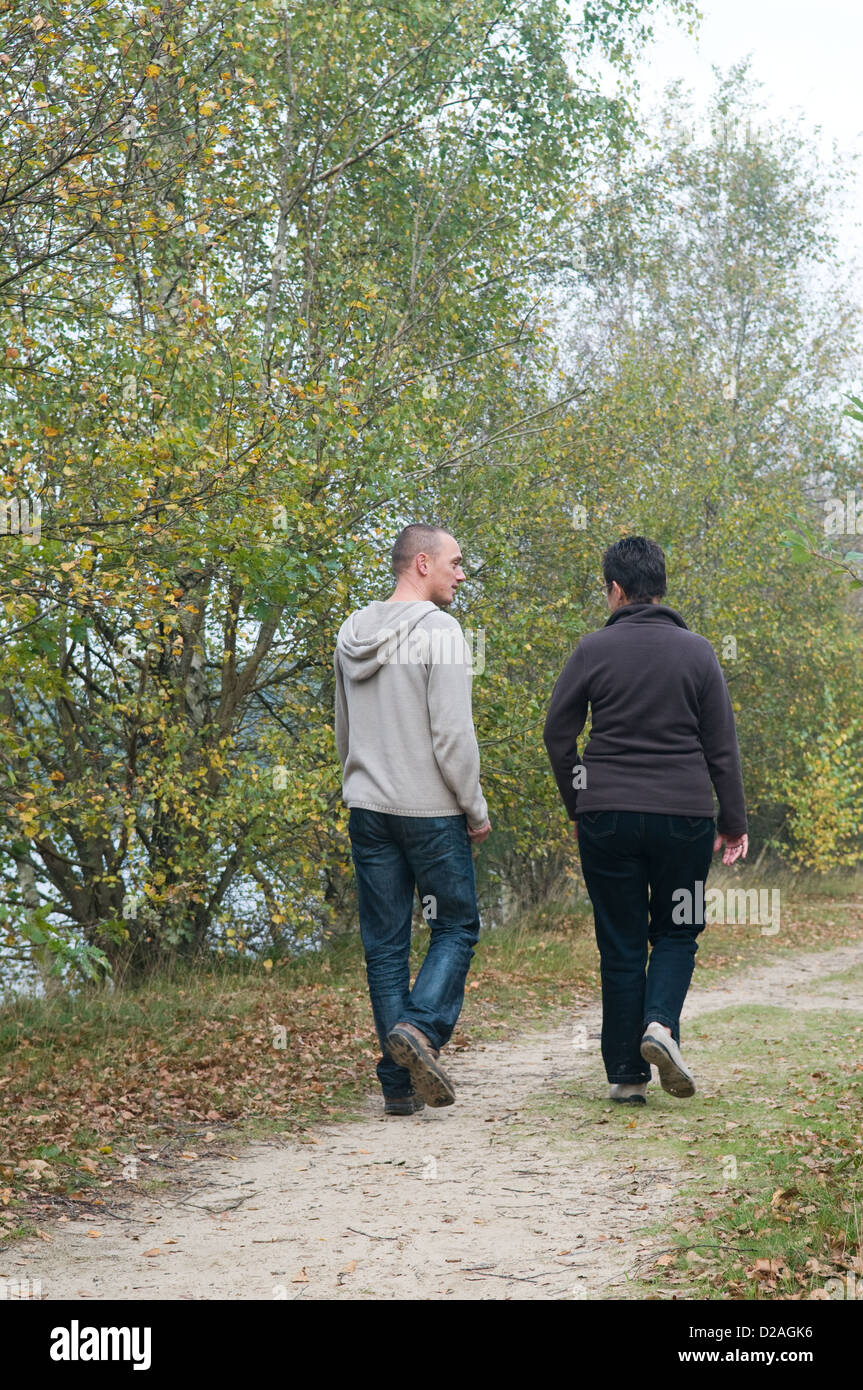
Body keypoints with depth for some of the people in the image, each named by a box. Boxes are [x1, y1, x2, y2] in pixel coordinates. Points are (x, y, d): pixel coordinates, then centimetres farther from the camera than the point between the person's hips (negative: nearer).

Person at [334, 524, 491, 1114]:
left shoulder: (351, 633, 10)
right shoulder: (440, 632, -12)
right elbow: (452, 732, -16)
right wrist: (476, 808, -7)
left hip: (367, 808, 6)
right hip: (431, 810, -6)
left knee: (385, 941, 8)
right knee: (456, 926, 7)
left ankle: (400, 1082, 8)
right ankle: (421, 1028, -15)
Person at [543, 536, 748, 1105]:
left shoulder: (594, 649, 0)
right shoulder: (697, 651, 2)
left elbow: (557, 734, 3)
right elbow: (722, 744, 2)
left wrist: (578, 805, 14)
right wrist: (734, 820, 8)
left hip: (607, 817, 0)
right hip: (684, 816, 0)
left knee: (621, 946, 7)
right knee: (677, 932, 15)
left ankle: (626, 1074, 8)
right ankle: (661, 1022, -11)